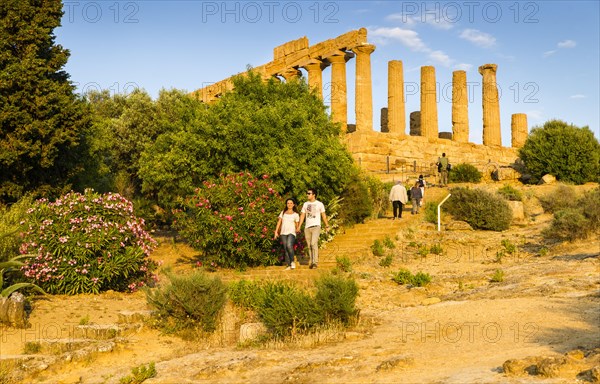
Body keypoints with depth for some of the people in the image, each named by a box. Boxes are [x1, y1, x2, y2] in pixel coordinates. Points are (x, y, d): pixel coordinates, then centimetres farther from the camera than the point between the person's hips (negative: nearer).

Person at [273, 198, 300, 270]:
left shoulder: (296, 214, 11)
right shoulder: (283, 212, 16)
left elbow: (297, 225, 15)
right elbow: (279, 222, 11)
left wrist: (298, 229, -4)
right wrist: (276, 232, 3)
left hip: (291, 233, -3)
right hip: (283, 233, 3)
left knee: (289, 245, -26)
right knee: (285, 249, -5)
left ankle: (292, 261, -13)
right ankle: (288, 265, -4)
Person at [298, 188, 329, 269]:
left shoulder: (319, 204, 2)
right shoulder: (305, 204, 12)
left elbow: (323, 215, 9)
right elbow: (302, 215, 12)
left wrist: (327, 226, 10)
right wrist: (299, 227, 5)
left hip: (316, 226, -4)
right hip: (307, 227, 4)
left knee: (314, 243, -21)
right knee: (309, 246, 5)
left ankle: (315, 262, -21)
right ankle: (312, 262, 14)